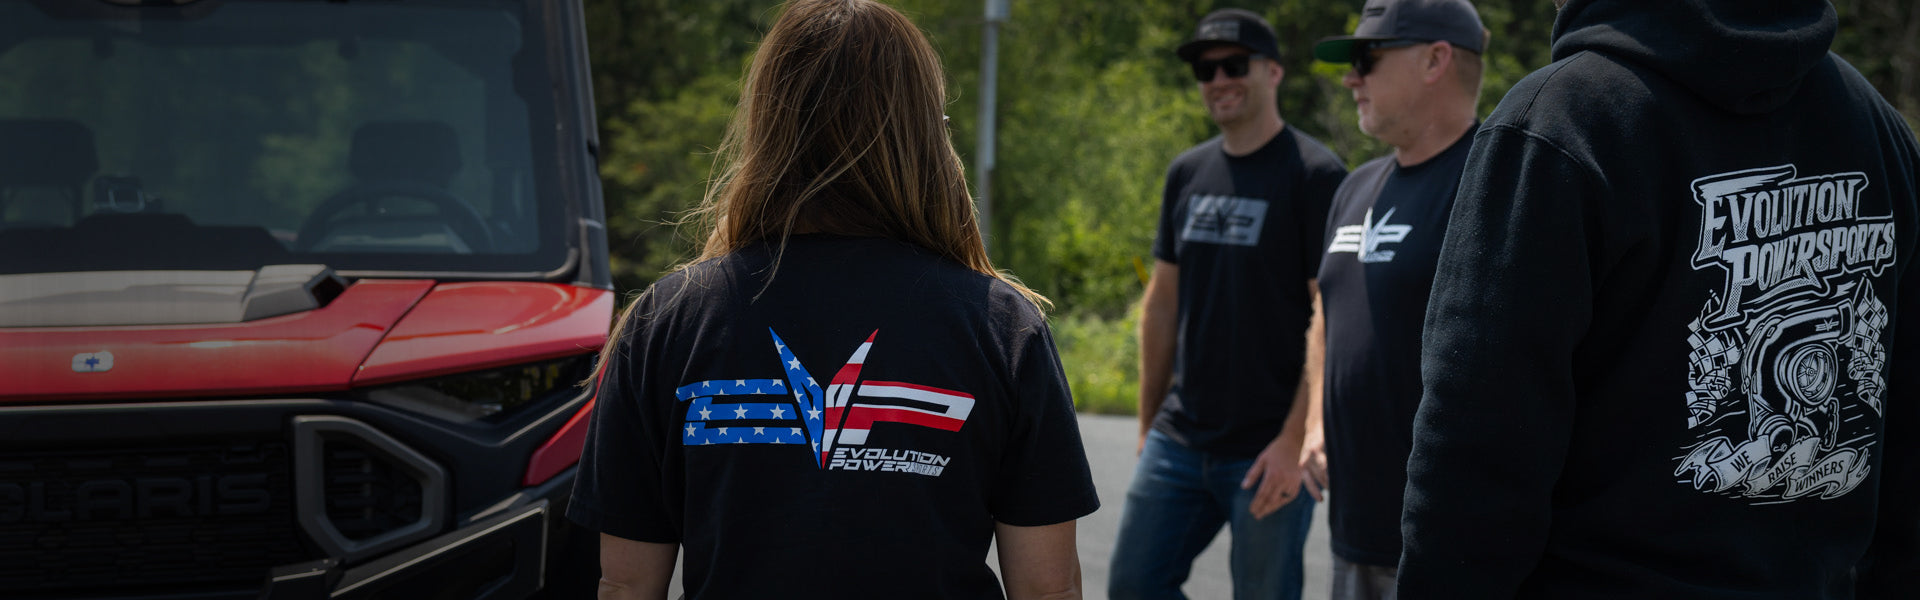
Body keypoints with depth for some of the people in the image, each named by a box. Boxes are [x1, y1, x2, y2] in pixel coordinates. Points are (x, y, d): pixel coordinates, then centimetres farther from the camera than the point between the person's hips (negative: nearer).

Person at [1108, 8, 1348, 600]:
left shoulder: (1314, 175, -8)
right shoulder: (1188, 173, 12)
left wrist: (1296, 440, -18)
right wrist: (1149, 423, 16)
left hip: (1270, 451, -6)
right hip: (1180, 439, 7)